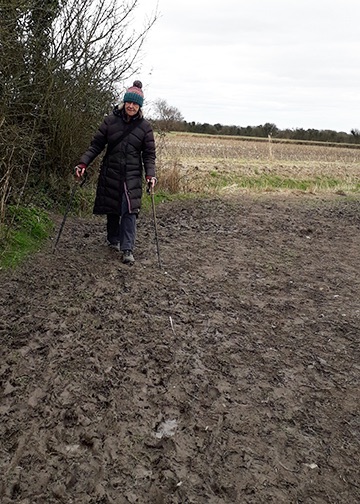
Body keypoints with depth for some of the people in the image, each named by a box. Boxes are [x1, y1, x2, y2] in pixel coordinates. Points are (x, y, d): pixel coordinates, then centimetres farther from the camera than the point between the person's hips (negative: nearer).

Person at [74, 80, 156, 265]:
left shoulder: (145, 127, 0)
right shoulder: (110, 121, 0)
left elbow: (149, 154, 1)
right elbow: (96, 145, 2)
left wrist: (150, 174, -14)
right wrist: (83, 163, -10)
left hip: (132, 175, -1)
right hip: (111, 172, 1)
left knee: (129, 210, -11)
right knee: (112, 208, 11)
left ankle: (127, 249, -8)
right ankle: (113, 239, 34)